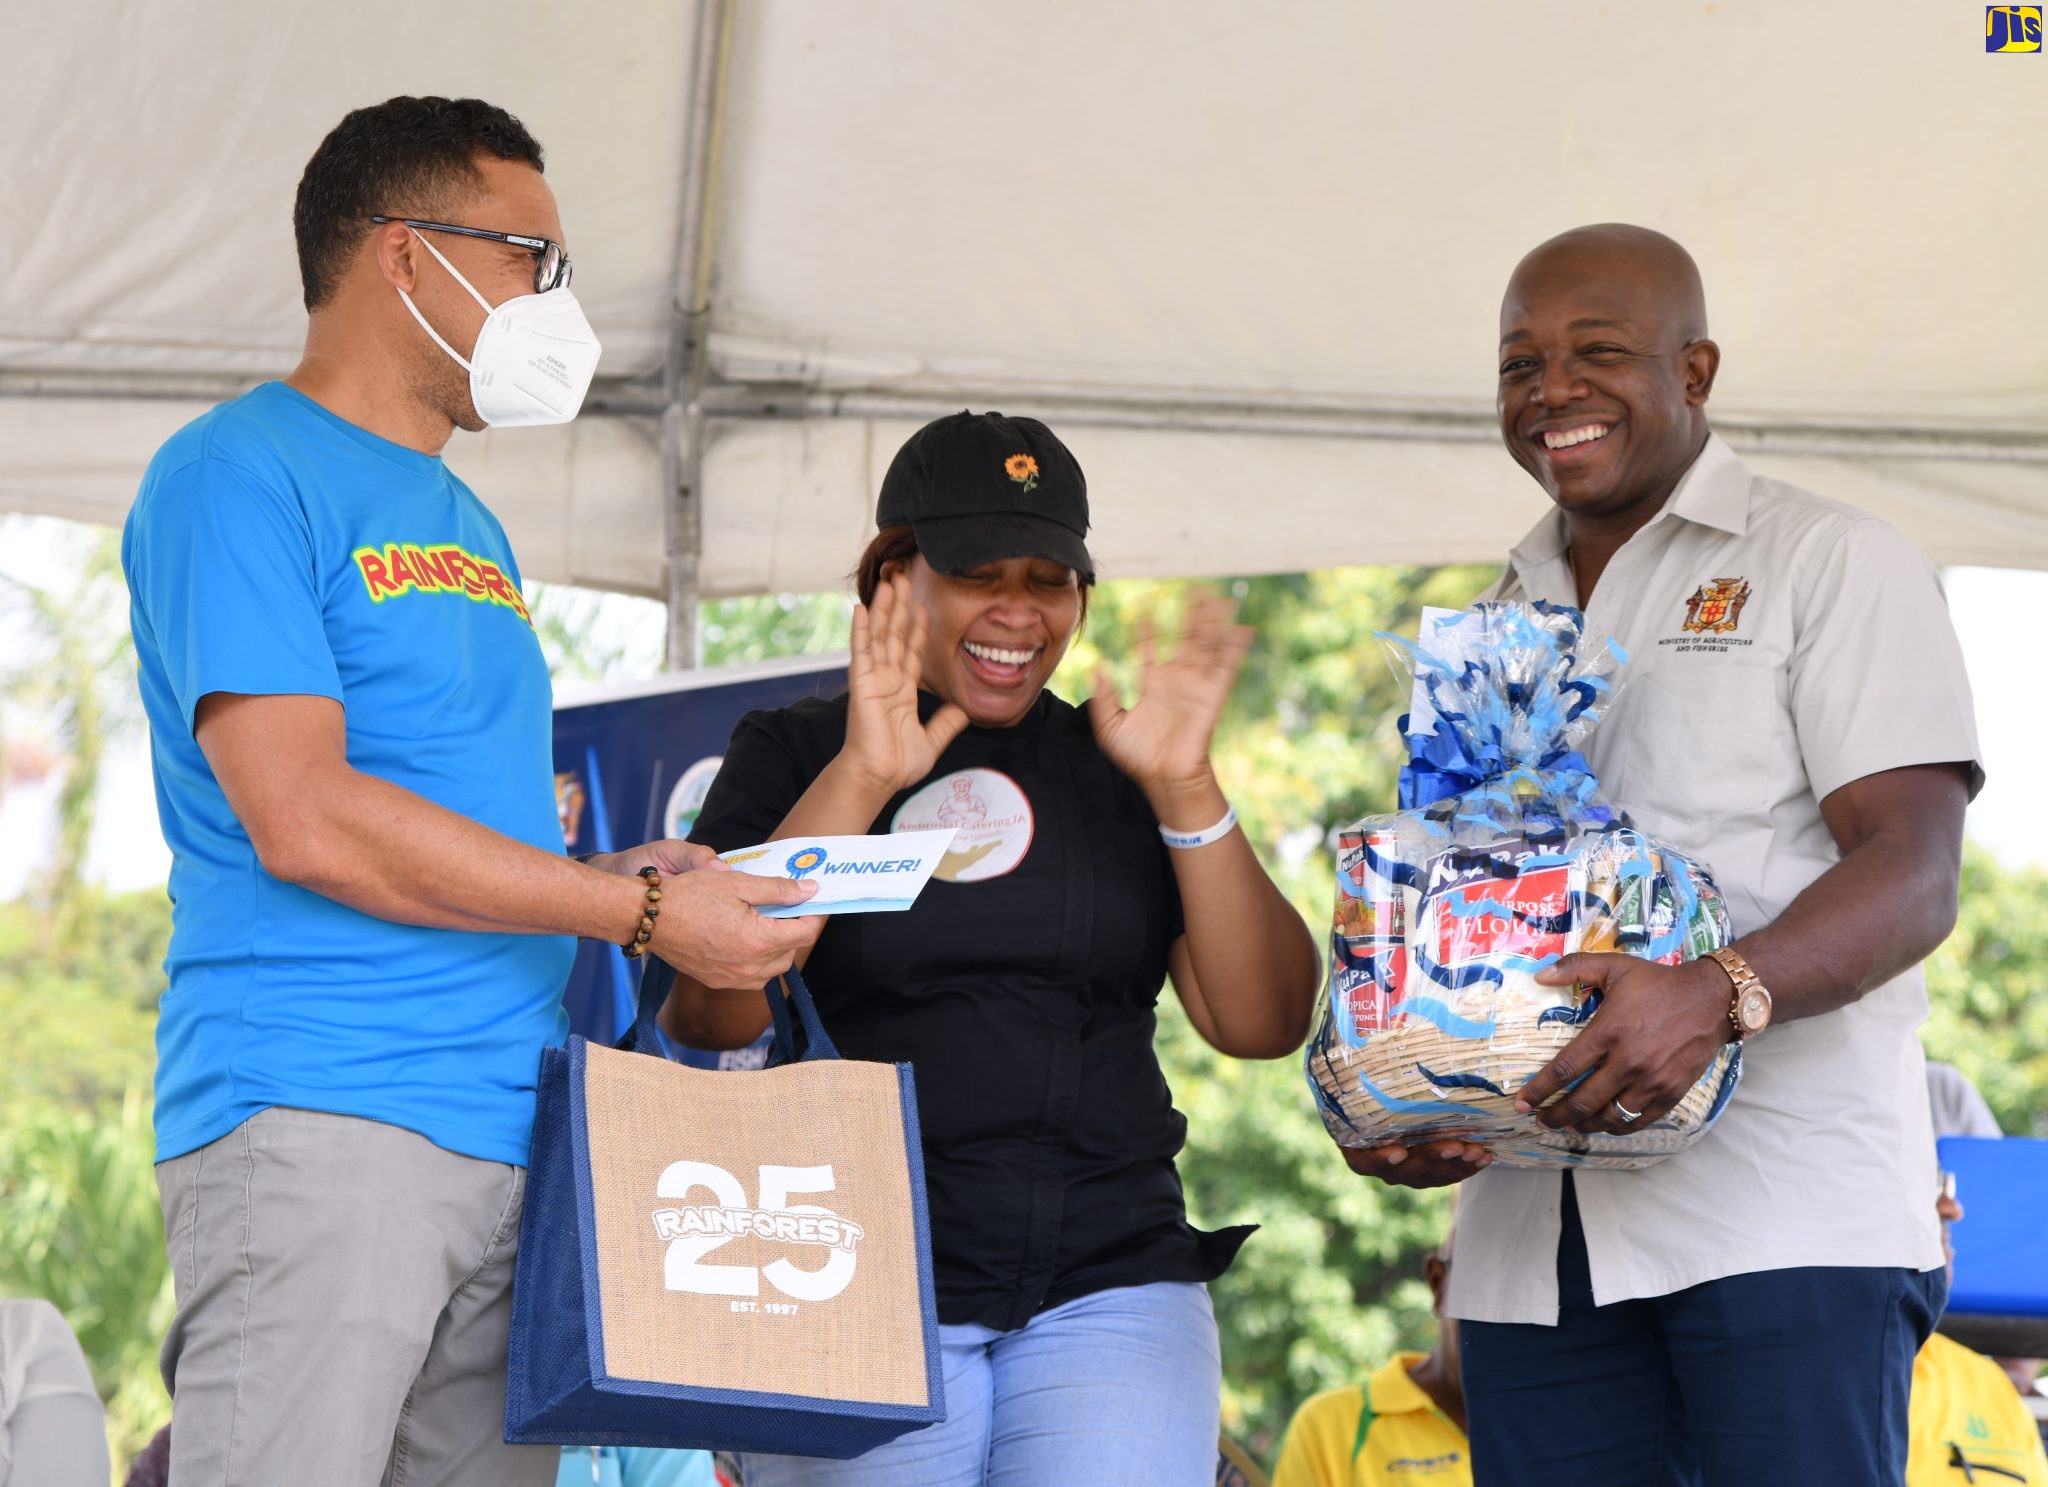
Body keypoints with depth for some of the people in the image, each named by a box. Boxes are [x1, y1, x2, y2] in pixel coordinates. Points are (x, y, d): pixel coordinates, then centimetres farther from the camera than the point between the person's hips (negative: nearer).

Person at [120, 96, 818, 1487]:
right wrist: (642, 913, -12)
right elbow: (305, 821, -15)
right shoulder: (239, 476, -4)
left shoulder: (467, 527, 24)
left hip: (513, 1138, 8)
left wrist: (609, 875, 6)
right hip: (319, 1127, -8)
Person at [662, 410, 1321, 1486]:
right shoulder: (794, 754, 6)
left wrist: (1184, 791, -7)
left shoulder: (1113, 765, 13)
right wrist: (861, 781, -15)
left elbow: (1262, 1024, 4)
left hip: (1110, 1284, 1)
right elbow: (708, 1020, -8)